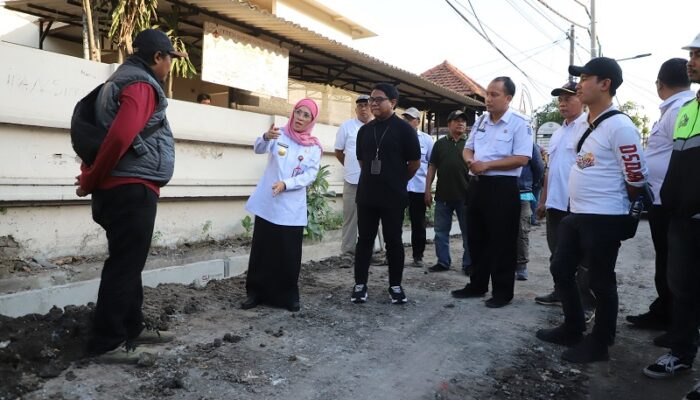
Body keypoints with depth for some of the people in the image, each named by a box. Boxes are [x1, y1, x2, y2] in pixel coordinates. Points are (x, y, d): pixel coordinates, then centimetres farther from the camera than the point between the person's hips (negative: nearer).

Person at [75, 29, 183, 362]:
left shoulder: (120, 81, 21)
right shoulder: (142, 85, -11)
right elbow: (120, 137, -24)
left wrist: (90, 177, 18)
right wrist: (92, 181, -14)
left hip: (120, 189, 10)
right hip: (132, 190, -10)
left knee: (127, 264, 15)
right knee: (124, 266, -4)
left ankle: (130, 328, 25)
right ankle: (106, 342, 3)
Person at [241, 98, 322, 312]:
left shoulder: (314, 147, 5)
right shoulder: (279, 133, 4)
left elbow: (310, 175, -5)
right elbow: (259, 149, -14)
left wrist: (285, 184, -21)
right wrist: (266, 137, -37)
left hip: (292, 209, 0)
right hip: (266, 204, 0)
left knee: (289, 254, 3)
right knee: (261, 250, 6)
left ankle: (289, 296, 18)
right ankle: (256, 292, 20)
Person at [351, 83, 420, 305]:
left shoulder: (404, 129, -5)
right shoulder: (365, 130, 8)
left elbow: (414, 162, 0)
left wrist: (397, 181, 8)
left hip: (393, 197, -4)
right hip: (366, 195, 4)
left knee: (393, 240, 5)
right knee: (365, 239, 7)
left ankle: (395, 285, 17)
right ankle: (360, 284, 16)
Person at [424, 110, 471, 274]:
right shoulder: (440, 143, 8)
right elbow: (432, 167, 8)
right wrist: (427, 190, 1)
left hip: (465, 196, -1)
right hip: (443, 195, 2)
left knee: (468, 231, 5)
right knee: (441, 231, 8)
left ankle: (469, 264, 16)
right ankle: (443, 262, 20)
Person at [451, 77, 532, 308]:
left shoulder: (519, 124, -9)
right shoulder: (480, 121, 12)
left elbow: (522, 159, -17)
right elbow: (468, 148, 18)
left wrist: (487, 165, -18)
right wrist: (471, 162, -5)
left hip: (503, 188, -7)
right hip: (478, 185, 7)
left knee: (501, 242, 1)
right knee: (476, 238, 13)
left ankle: (503, 292, 13)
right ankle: (477, 285, 26)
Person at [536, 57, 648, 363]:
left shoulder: (619, 126, -16)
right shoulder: (587, 125, 12)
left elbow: (636, 178, -14)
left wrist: (620, 209, 0)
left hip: (604, 220, -10)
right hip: (576, 215, 10)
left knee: (601, 283, 4)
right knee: (561, 270, 17)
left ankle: (599, 344, 20)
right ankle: (572, 329, 34)